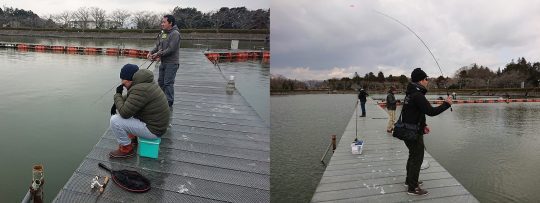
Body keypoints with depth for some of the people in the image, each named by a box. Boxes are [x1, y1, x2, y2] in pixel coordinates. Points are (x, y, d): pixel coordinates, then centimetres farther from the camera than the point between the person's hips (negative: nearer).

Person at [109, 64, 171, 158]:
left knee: (115, 120, -12)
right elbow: (130, 97, 23)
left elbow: (124, 113, -24)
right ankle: (133, 137, 27)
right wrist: (116, 103, 7)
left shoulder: (140, 90, -27)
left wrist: (117, 95, -10)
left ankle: (127, 149, 4)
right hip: (158, 123, 10)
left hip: (153, 129, -10)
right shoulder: (144, 82, 4)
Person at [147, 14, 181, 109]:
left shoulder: (175, 34, -14)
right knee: (160, 82, 15)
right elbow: (157, 45, 15)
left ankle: (169, 104, 1)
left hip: (171, 63, -9)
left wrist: (159, 54, -17)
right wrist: (151, 52, -3)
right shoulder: (163, 33, 12)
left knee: (168, 83, -7)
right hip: (163, 62, 9)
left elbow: (171, 49, -20)